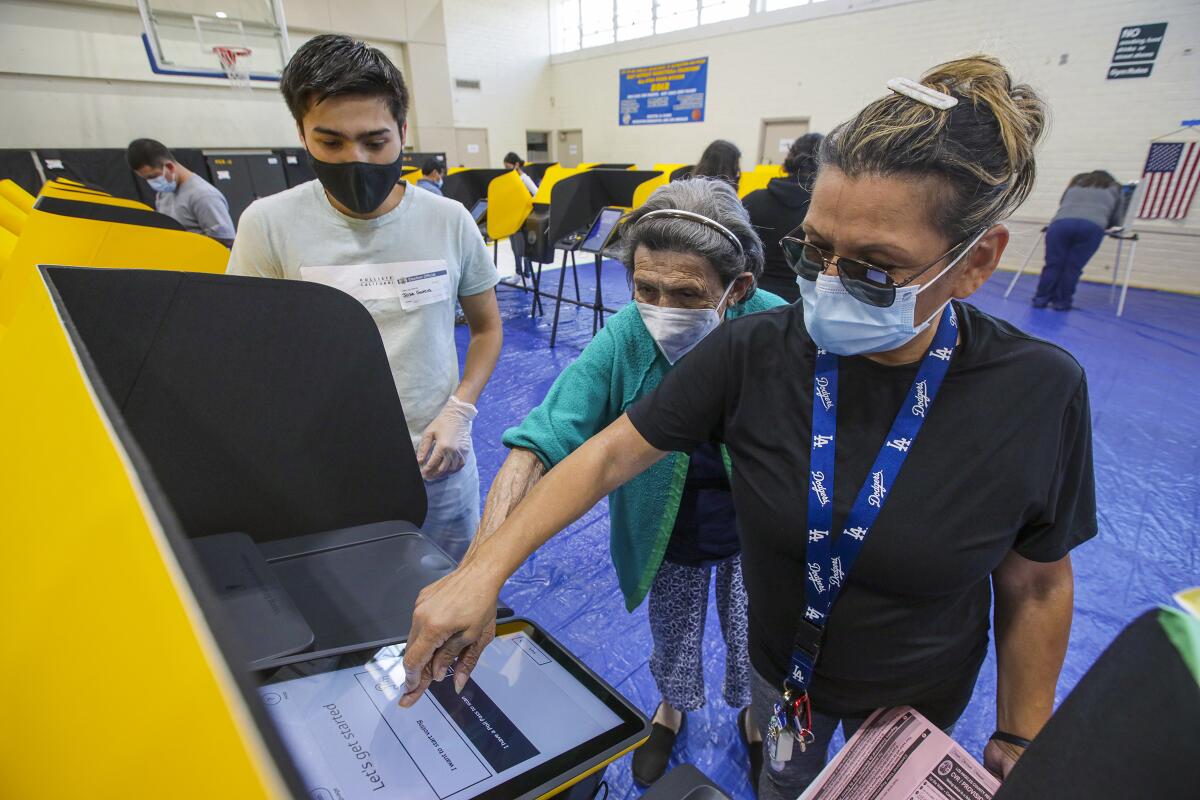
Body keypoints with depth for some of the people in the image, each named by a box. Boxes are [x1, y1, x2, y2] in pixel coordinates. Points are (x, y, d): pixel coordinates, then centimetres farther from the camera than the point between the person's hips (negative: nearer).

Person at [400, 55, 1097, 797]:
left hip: (921, 695, 0)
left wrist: (1020, 741, -3)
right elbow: (611, 452, -22)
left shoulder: (1040, 392, -25)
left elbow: (1036, 585, -12)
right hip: (781, 662, 1)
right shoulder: (752, 353, -25)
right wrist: (484, 569, -29)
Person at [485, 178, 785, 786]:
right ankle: (673, 704, 60)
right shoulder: (625, 337, -27)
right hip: (669, 532, 1)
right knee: (671, 634, 26)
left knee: (752, 645, 22)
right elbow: (539, 442, -32)